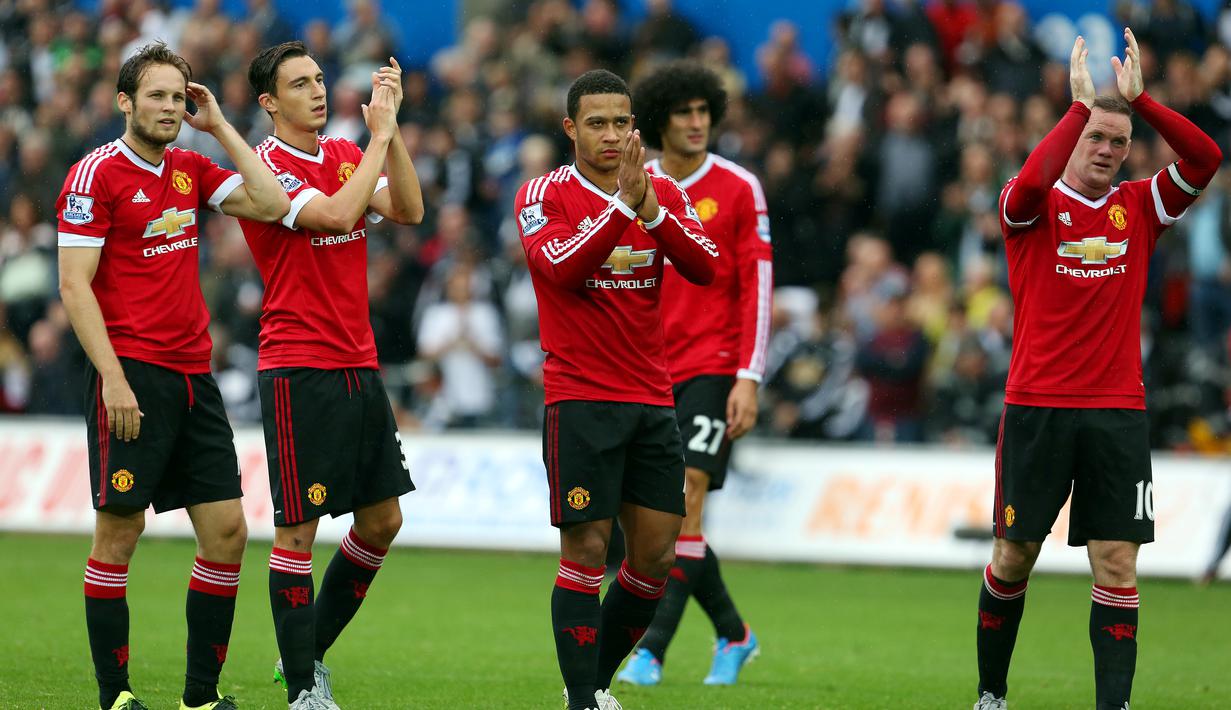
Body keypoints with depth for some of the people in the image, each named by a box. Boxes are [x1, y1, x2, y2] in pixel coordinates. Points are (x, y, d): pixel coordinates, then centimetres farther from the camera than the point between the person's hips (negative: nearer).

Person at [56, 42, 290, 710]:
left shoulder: (190, 170, 13)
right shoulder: (96, 174, -6)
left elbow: (271, 203, 7)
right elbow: (74, 284, -10)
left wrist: (219, 126, 7)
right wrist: (112, 377, -18)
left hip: (193, 377, 7)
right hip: (132, 377, -7)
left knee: (226, 531, 3)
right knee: (119, 532, -4)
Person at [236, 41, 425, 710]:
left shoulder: (348, 154, 12)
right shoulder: (267, 166, -10)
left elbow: (408, 209, -2)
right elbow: (337, 214, -24)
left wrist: (391, 129, -11)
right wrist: (380, 133, -18)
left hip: (358, 366, 8)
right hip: (298, 371, -7)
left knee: (382, 520, 10)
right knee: (298, 529, -5)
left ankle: (313, 650, 25)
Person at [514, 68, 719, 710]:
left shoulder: (664, 193, 8)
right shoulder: (543, 196, -4)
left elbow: (704, 267, -7)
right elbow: (564, 270, -20)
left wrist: (651, 209, -22)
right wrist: (622, 204, -26)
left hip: (652, 400, 5)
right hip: (580, 400, -5)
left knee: (656, 555, 5)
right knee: (586, 551, -8)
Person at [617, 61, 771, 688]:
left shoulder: (739, 189, -2)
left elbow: (757, 287, -4)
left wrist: (749, 378, -11)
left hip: (713, 367, -4)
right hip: (650, 371, 4)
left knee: (687, 494, -17)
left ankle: (652, 649, -17)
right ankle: (732, 634, 24)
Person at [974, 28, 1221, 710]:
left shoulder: (1139, 206, 9)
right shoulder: (1035, 206, 1)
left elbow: (1204, 160, -6)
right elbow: (1031, 181, -24)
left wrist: (1139, 99, -13)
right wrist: (1080, 104, -21)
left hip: (1119, 411, 2)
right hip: (1036, 406, -2)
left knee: (1117, 564, -5)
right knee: (1015, 554, 3)